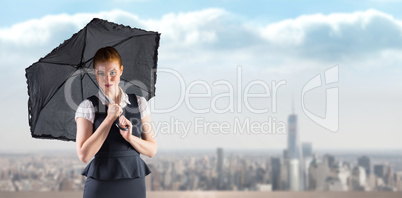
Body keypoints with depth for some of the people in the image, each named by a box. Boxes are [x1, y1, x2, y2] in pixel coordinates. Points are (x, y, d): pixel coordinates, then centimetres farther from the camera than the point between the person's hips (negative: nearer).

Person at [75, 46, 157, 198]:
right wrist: (109, 118, -14)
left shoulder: (139, 103, 6)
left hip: (135, 185, 2)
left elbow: (152, 151, 4)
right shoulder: (88, 106, -2)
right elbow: (84, 155, -12)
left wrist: (129, 137, -13)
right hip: (100, 185, -2)